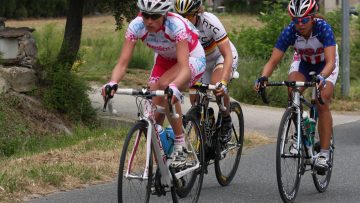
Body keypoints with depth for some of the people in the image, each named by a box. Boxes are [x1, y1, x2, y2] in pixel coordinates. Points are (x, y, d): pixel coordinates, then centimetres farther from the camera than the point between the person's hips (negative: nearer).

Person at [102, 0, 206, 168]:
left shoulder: (176, 26, -36)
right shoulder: (136, 26, -25)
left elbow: (184, 68, -43)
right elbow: (122, 63, -28)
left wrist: (174, 88, -63)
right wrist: (112, 83, -48)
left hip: (192, 59, -5)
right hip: (164, 60, 5)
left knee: (164, 85, -34)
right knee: (154, 116, -10)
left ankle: (180, 145, -21)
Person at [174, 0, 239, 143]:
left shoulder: (210, 22, -33)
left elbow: (228, 55, -34)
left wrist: (223, 82, -46)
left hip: (222, 57, -5)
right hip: (200, 62, 5)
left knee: (217, 85, -34)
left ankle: (226, 122, -9)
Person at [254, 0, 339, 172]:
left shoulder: (323, 28, -35)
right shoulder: (290, 32, -28)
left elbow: (330, 62, -43)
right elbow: (273, 61, -29)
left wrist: (322, 77, -64)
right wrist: (263, 77, -49)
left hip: (325, 65, -2)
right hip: (302, 62, 2)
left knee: (322, 104, -20)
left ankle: (324, 153, -13)